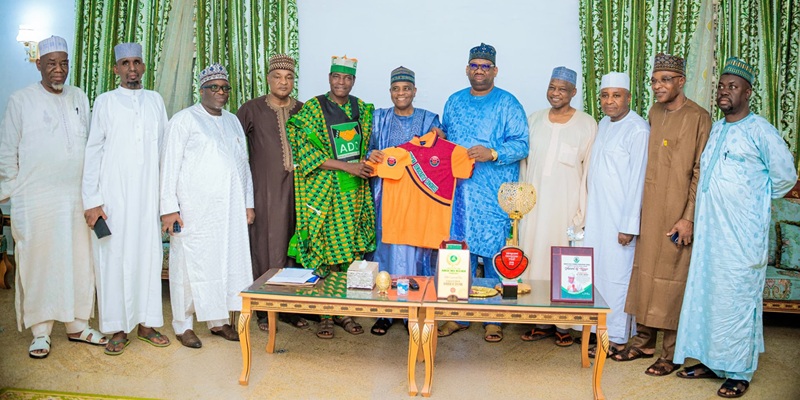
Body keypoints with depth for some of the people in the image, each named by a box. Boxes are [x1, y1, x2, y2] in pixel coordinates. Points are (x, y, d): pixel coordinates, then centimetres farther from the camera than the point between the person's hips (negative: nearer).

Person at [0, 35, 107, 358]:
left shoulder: (80, 98, 10)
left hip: (76, 196, 3)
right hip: (35, 197, -3)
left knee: (79, 260, 7)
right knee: (38, 262, 2)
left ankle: (77, 325, 19)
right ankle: (40, 332, 12)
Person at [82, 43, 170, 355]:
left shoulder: (155, 101, 10)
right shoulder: (105, 102, 3)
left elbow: (164, 148, 10)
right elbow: (93, 152, 1)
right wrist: (92, 200, -6)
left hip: (148, 195, 2)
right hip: (113, 196, -2)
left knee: (148, 255, 4)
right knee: (114, 258, 0)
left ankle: (146, 323, 15)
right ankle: (118, 329, 10)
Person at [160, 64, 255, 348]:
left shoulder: (233, 121, 18)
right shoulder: (184, 119, 0)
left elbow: (244, 164, 19)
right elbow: (170, 165, -5)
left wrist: (248, 204, 14)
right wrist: (169, 208, -12)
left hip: (231, 209, 6)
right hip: (195, 209, -5)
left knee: (228, 260, 7)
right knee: (191, 263, -1)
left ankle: (219, 320, 19)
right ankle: (183, 325, 11)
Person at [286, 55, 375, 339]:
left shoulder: (363, 110, 11)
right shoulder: (312, 109, -3)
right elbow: (309, 153, -11)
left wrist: (368, 163, -1)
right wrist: (348, 166, -16)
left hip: (354, 192, 4)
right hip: (324, 193, -4)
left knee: (351, 253, 5)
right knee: (325, 252, -3)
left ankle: (345, 312, 15)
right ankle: (324, 315, 8)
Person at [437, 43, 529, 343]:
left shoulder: (507, 104, 1)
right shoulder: (454, 102, 15)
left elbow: (521, 144, -6)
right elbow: (444, 138, 23)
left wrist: (492, 154, -22)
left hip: (494, 197, -4)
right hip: (458, 192, 4)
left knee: (493, 255, 0)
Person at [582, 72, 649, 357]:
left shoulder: (638, 130, -14)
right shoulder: (603, 124, 12)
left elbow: (637, 180, -16)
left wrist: (629, 225, -18)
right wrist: (587, 211, 15)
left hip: (619, 216, -8)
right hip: (596, 213, 8)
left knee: (617, 274, 0)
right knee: (596, 271, 12)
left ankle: (618, 338, 11)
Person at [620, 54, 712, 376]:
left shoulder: (698, 118, -9)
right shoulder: (654, 114, 11)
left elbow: (700, 172, -12)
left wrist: (689, 217, -16)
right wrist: (638, 210, 12)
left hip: (677, 213, -6)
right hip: (649, 210, 6)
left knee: (671, 277, 0)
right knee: (644, 271, 11)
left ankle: (671, 353, 13)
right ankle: (644, 341, 25)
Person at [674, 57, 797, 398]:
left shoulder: (760, 131, -9)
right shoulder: (714, 130, 12)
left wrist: (756, 200, 5)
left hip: (742, 233, -7)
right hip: (708, 230, 7)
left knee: (738, 299, 1)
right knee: (705, 293, 12)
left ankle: (739, 372, 14)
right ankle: (711, 360, 25)